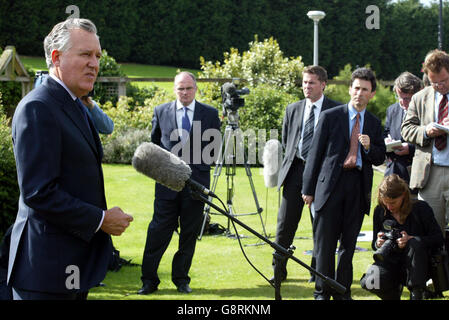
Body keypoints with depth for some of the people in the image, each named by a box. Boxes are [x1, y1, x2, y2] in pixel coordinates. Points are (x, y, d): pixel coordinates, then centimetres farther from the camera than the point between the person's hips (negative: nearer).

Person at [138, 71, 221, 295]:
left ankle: (181, 278, 16)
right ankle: (149, 280, 3)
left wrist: (202, 163, 6)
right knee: (159, 230, -3)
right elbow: (153, 143, 18)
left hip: (196, 181, 0)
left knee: (190, 233, 5)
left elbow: (216, 145, 13)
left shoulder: (210, 114, 5)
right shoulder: (161, 111, 7)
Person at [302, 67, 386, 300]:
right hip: (330, 184, -3)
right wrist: (309, 189, -1)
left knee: (349, 244, 7)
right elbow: (315, 153, 1)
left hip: (358, 187, 3)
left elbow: (379, 159, 13)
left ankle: (343, 292, 17)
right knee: (325, 244, -1)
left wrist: (369, 147, -10)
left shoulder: (374, 123, 12)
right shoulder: (330, 117, 1)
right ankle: (322, 292, 9)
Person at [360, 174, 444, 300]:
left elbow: (439, 240, -10)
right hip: (391, 262, 2)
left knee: (415, 243, -36)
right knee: (368, 283, -29)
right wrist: (378, 243, -14)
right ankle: (394, 289, 7)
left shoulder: (420, 208, -7)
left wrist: (411, 240, -25)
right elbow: (374, 244, 11)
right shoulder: (380, 212, 3)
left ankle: (417, 294, -22)